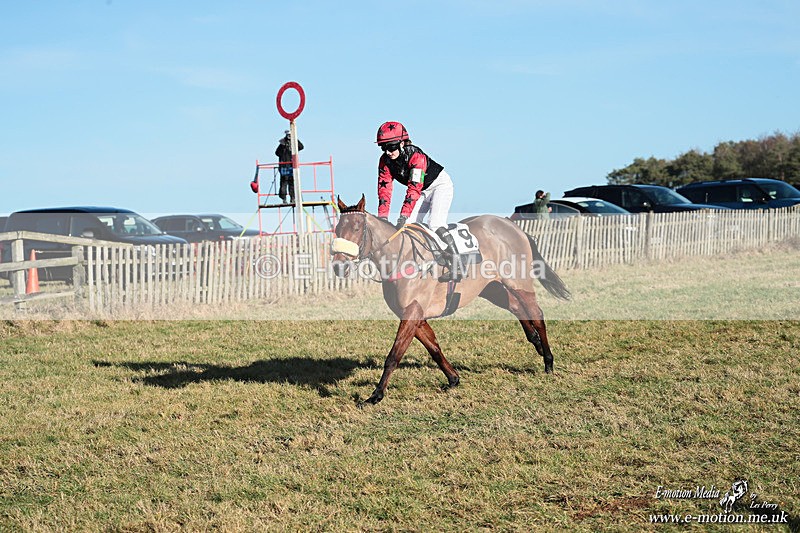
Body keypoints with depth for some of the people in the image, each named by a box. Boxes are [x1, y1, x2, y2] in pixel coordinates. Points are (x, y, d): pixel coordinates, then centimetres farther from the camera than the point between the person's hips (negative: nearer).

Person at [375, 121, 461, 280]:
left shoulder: (416, 156, -35)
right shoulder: (385, 161, -14)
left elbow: (414, 188, -41)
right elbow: (384, 188, -16)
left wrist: (404, 216, -47)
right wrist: (382, 217, -27)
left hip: (440, 185, -7)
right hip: (423, 192, 7)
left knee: (435, 224, -25)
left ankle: (456, 263, -21)